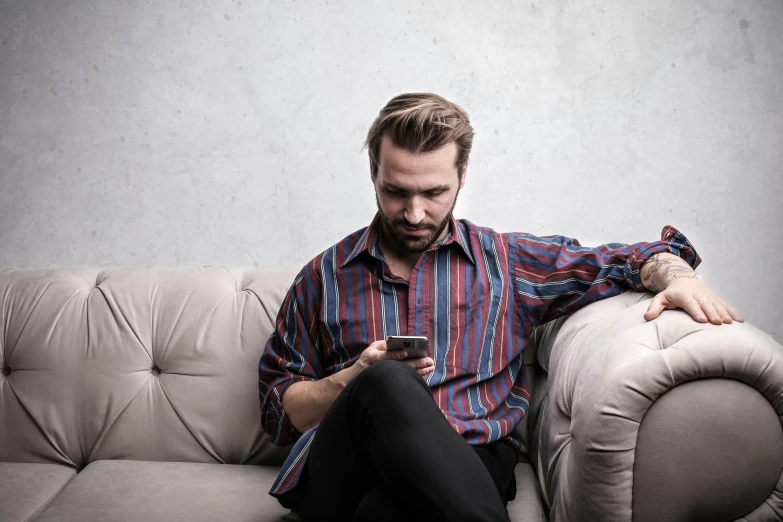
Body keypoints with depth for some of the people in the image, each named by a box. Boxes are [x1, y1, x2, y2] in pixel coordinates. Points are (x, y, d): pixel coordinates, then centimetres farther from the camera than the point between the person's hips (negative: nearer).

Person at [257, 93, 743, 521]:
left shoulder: (507, 260, 16)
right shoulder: (324, 276, 16)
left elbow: (626, 260, 21)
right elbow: (278, 407, 14)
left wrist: (679, 277, -2)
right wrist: (356, 379, -5)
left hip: (469, 465, -2)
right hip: (335, 471, 3)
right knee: (387, 383, -34)